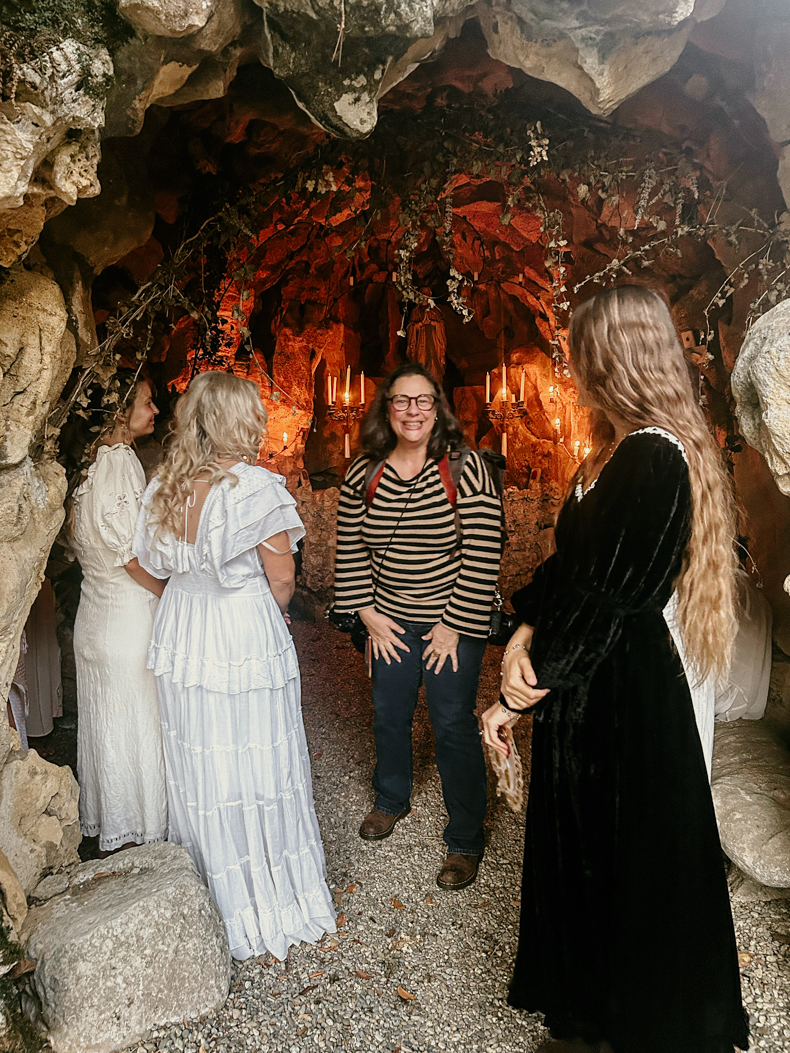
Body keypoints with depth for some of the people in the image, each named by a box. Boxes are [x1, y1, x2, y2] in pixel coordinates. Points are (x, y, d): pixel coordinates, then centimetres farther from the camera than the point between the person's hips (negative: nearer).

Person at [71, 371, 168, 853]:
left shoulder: (92, 461, 7)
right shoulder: (120, 462, -20)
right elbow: (132, 556, -21)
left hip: (97, 609, 9)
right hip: (129, 615, -9)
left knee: (106, 719, 20)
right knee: (135, 719, 6)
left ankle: (105, 821, 37)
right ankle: (137, 828, 24)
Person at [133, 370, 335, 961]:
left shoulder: (164, 487, 1)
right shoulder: (257, 487, -17)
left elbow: (160, 564, 11)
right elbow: (282, 580, -12)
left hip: (182, 638, 6)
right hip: (248, 640, -6)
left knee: (197, 769, 17)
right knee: (256, 768, 8)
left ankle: (212, 898, 36)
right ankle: (273, 901, 25)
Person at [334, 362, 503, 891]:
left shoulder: (465, 468, -14)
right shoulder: (363, 474, -1)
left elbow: (484, 553, -15)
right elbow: (350, 549, 5)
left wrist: (454, 626, -14)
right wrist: (369, 614, 0)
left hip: (453, 623, -4)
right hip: (391, 624, 4)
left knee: (454, 725, 2)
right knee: (389, 714, 18)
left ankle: (466, 842, 21)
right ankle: (392, 800, 46)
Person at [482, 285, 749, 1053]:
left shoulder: (653, 460, -22)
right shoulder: (615, 451, 8)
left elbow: (609, 598, -23)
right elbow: (568, 563, 10)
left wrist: (522, 691, -15)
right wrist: (528, 630, -6)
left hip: (621, 691, -9)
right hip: (585, 679, 9)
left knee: (620, 858, 10)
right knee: (577, 845, 22)